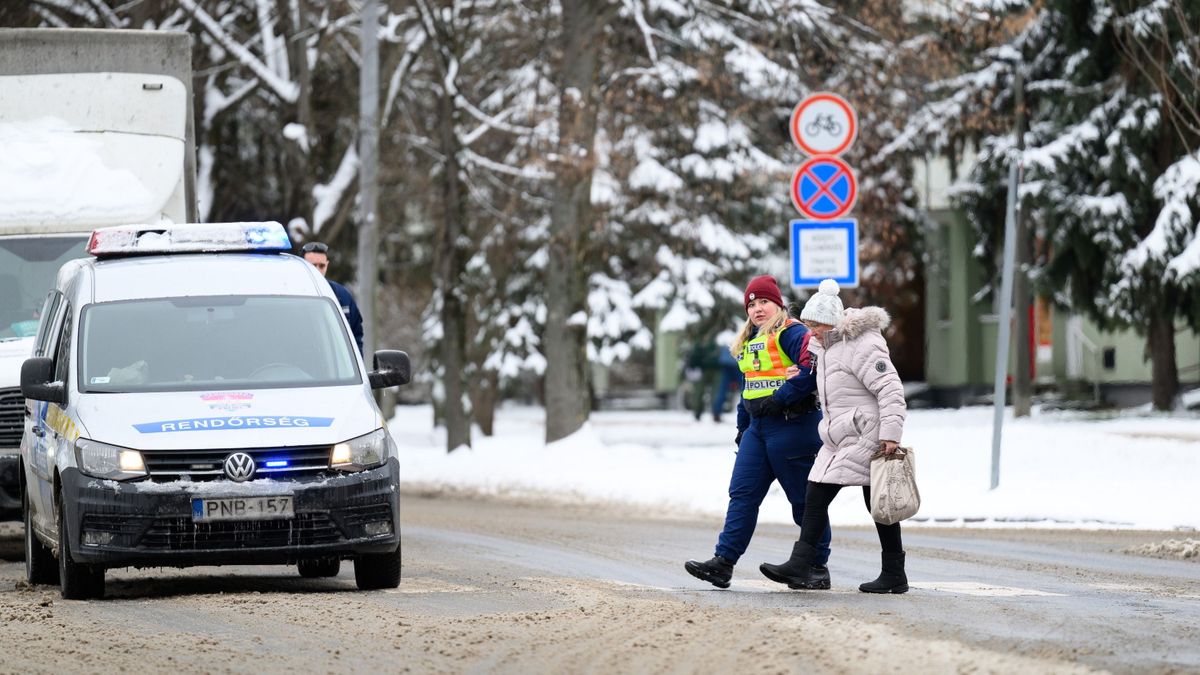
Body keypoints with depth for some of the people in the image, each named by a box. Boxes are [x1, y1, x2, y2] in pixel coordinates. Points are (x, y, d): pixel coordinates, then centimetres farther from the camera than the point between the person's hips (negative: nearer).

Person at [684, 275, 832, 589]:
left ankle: (818, 566, 8)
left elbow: (812, 370, -22)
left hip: (792, 426, -9)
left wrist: (781, 398, -22)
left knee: (804, 499, -1)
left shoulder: (792, 334, -9)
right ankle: (723, 562, -2)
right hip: (758, 427, 9)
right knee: (742, 494, 1)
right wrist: (742, 427, 24)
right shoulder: (748, 343, 20)